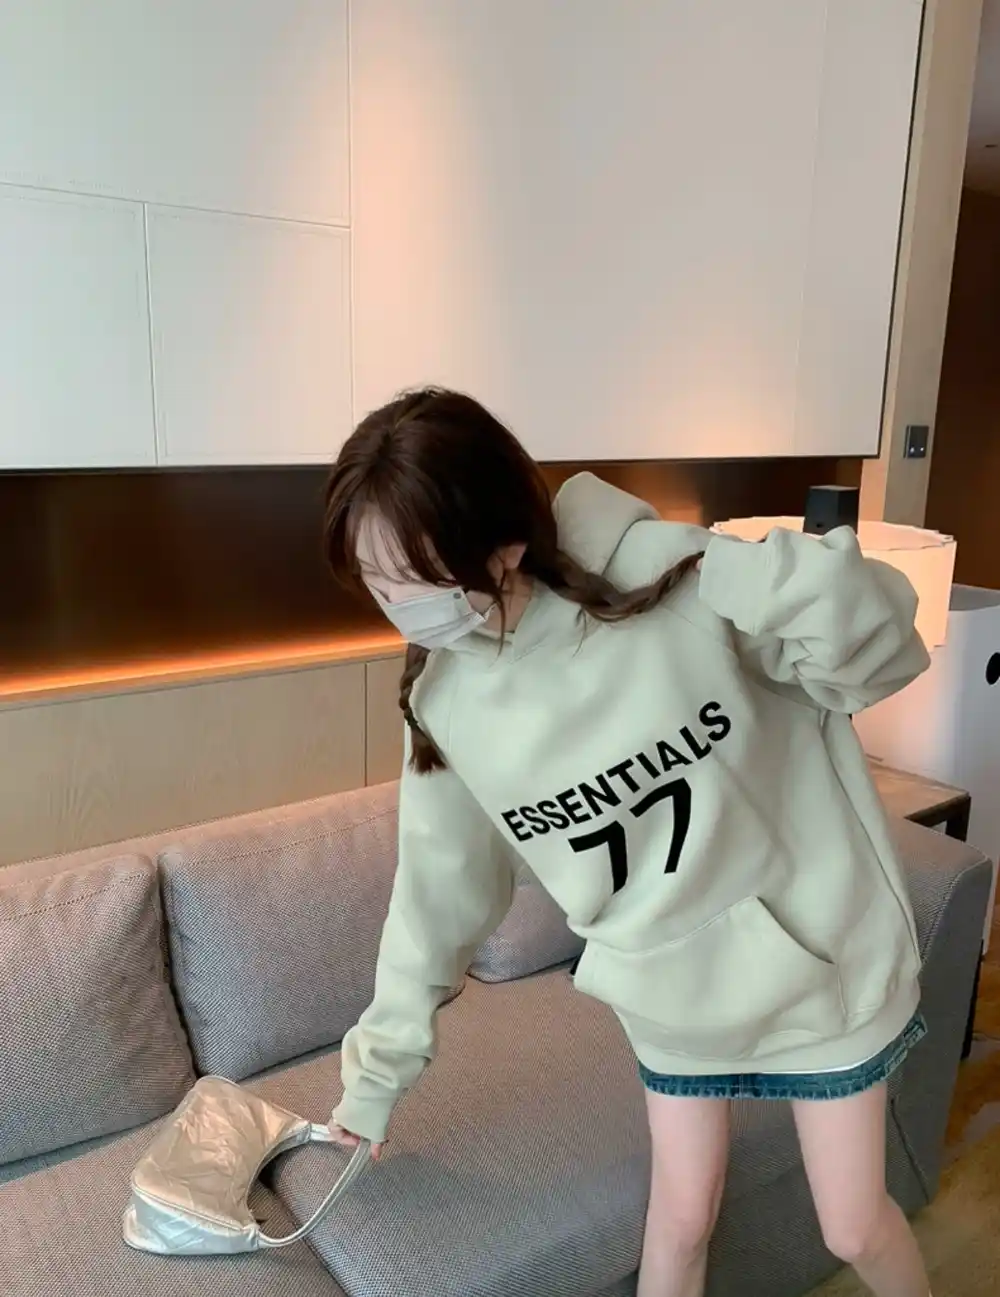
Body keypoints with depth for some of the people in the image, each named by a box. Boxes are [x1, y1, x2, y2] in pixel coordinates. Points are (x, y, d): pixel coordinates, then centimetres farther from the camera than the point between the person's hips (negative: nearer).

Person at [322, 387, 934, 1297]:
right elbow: (436, 895, 0)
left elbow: (879, 646, -16)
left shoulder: (672, 586, -28)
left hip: (820, 956, -2)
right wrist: (378, 1070, 7)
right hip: (671, 991, 2)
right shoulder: (444, 706, -14)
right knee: (681, 1216, 18)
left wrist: (817, 590, -34)